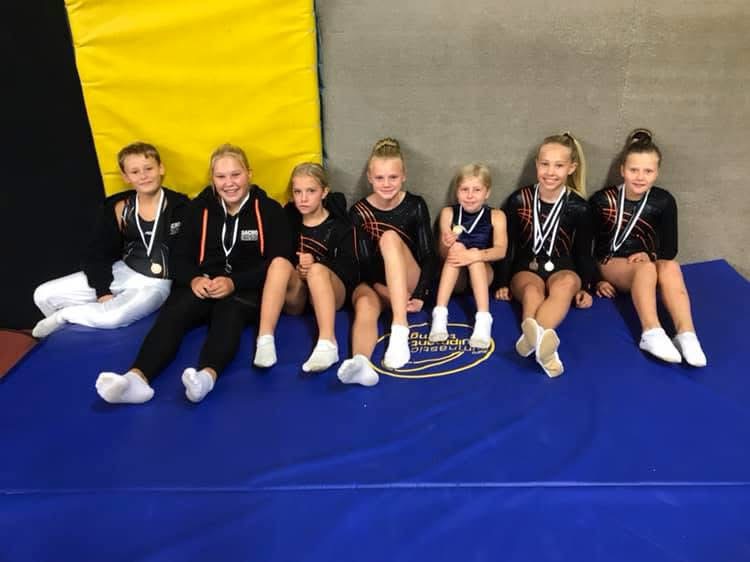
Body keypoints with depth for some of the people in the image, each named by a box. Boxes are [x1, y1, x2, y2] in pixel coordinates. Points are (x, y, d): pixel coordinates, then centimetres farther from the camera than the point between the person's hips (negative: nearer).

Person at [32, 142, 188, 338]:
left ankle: (65, 315, -4)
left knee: (112, 316, -34)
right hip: (122, 272, 5)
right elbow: (98, 254, 4)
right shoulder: (117, 208, -1)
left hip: (157, 283, -4)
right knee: (44, 295, -2)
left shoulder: (180, 206, -11)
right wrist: (103, 291, -9)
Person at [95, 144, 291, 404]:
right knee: (172, 314, -30)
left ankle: (207, 376, -64)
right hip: (203, 286, 3)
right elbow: (181, 255, 10)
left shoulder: (269, 210, 3)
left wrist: (234, 282, -19)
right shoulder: (199, 208, 13)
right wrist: (194, 279, -14)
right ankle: (137, 378, -54)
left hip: (248, 289, -2)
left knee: (228, 313, -38)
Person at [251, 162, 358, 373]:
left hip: (331, 292, -2)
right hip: (294, 297, 2)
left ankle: (327, 344, -48)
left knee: (317, 270, -33)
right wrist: (297, 270, -13)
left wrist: (315, 264, -20)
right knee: (280, 263, -28)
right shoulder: (288, 219, 9)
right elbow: (274, 259, 7)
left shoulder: (339, 225, 2)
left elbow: (349, 270, -5)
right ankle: (264, 340, -40)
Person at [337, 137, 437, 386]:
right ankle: (360, 362, -67)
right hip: (372, 282, 1)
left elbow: (429, 256, -4)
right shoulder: (359, 212, -2)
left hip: (409, 283, -1)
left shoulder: (415, 206, -3)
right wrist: (391, 295, -18)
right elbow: (364, 263, -5)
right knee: (365, 306, -36)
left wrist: (420, 295, -15)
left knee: (390, 237, -30)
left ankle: (400, 330, -44)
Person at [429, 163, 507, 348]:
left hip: (482, 276, -1)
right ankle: (440, 314, -35)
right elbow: (442, 254, -4)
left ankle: (483, 319, -40)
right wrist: (446, 245, -29)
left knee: (475, 253, -29)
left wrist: (475, 256, -36)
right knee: (456, 247, -26)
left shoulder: (496, 216, -3)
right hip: (454, 278, 1)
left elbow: (501, 251, -17)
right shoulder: (448, 213, 0)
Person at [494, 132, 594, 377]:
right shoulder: (518, 200, -2)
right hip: (526, 269, 0)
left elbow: (583, 251, 9)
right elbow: (508, 245, 6)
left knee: (567, 283, -37)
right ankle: (542, 339, -65)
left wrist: (584, 288, 2)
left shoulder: (578, 207, -1)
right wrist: (503, 283, 6)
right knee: (532, 290, -36)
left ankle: (534, 337, -61)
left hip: (562, 269, 0)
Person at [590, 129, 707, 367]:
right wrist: (596, 280, -7)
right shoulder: (602, 200, -9)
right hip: (611, 265, -2)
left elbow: (670, 249, 4)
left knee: (671, 267, -33)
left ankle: (686, 334, -44)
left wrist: (652, 256, -16)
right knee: (646, 269, -35)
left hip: (646, 263, 2)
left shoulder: (663, 201, -4)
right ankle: (651, 333, -50)